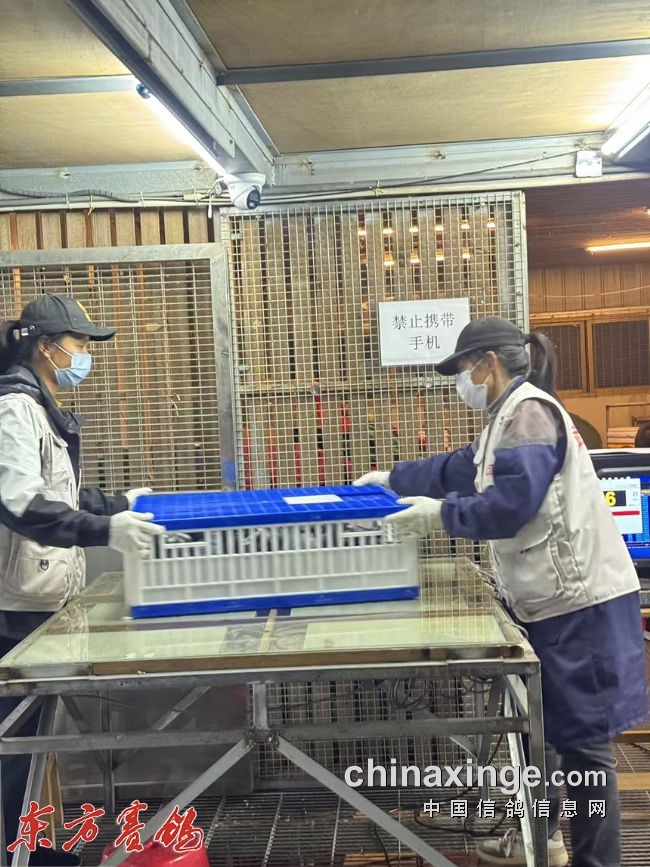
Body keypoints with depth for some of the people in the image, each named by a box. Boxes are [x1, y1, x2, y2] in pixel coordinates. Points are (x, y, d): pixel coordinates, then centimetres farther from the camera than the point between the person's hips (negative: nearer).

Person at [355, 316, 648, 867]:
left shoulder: (528, 410, -14)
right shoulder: (514, 415, 17)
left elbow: (511, 505, -23)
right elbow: (461, 469, 28)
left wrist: (441, 514, -15)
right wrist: (393, 479, 32)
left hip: (578, 601, -11)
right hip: (551, 599, 11)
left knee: (580, 736, 0)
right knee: (539, 723, 21)